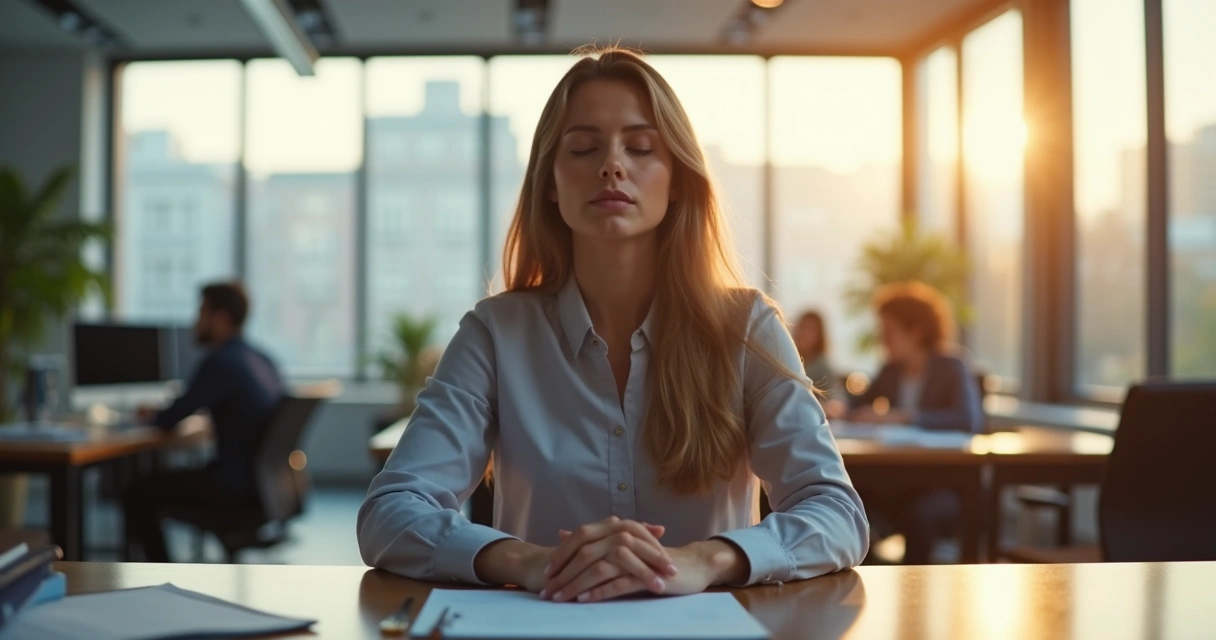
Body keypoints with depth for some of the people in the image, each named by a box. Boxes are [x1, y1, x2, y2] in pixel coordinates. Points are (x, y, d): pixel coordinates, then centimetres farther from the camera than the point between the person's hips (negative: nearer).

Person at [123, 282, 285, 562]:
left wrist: (150, 416, 11)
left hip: (236, 486, -9)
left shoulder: (220, 362, -17)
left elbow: (170, 419, -12)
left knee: (138, 495, -1)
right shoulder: (262, 360, 10)